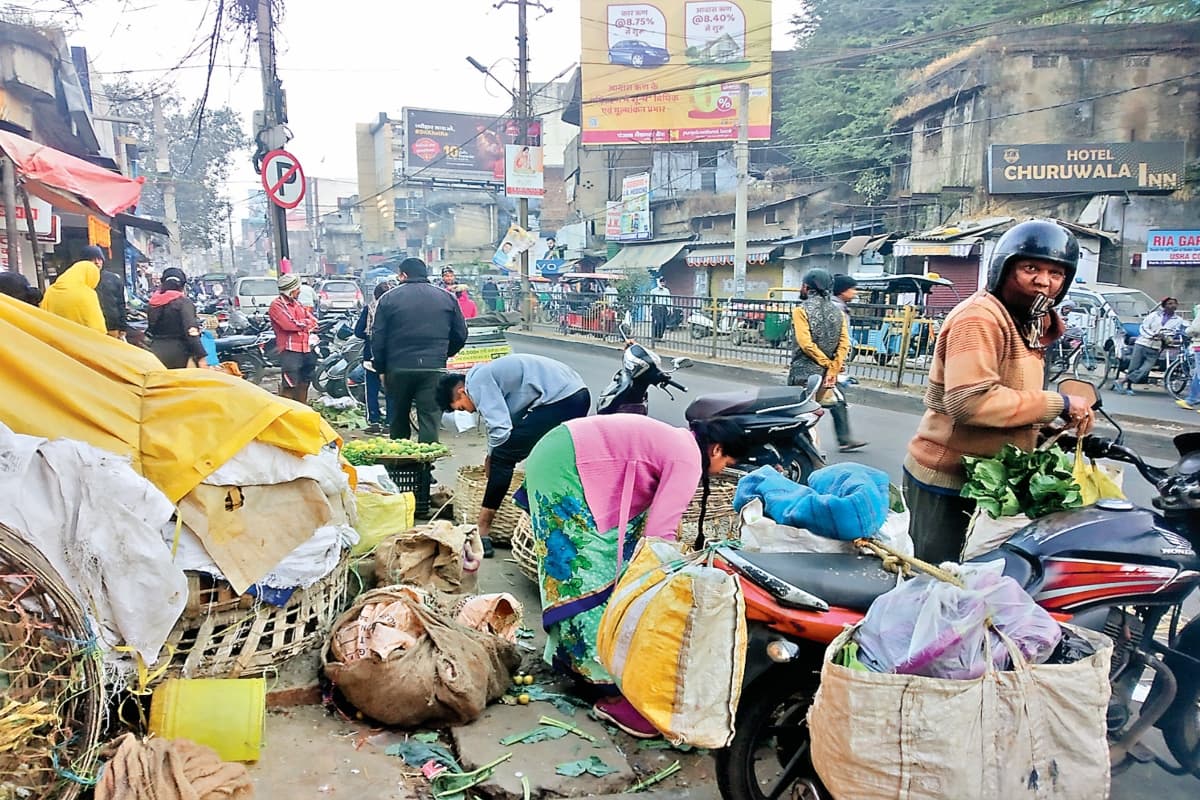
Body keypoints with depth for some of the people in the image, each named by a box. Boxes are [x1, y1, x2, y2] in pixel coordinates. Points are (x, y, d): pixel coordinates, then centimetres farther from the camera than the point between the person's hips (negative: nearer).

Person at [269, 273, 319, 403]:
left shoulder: (297, 303, 18)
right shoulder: (277, 305, -8)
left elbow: (313, 320, 12)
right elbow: (290, 324, -19)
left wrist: (307, 326, -9)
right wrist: (307, 323, -3)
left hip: (306, 349, 9)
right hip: (290, 350, -9)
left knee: (304, 383, 19)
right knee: (289, 385, -13)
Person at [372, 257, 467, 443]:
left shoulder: (388, 299, 4)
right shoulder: (447, 298, 8)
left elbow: (378, 338, 2)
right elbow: (460, 335, 10)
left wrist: (381, 368, 11)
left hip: (398, 368, 1)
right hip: (434, 369, 0)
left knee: (398, 420, 16)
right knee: (430, 419, -2)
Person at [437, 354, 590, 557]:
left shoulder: (478, 381, -5)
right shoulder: (488, 374, 24)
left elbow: (501, 429, -12)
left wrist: (490, 459, 6)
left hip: (560, 399, -10)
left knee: (502, 456, -6)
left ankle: (482, 532, -3)